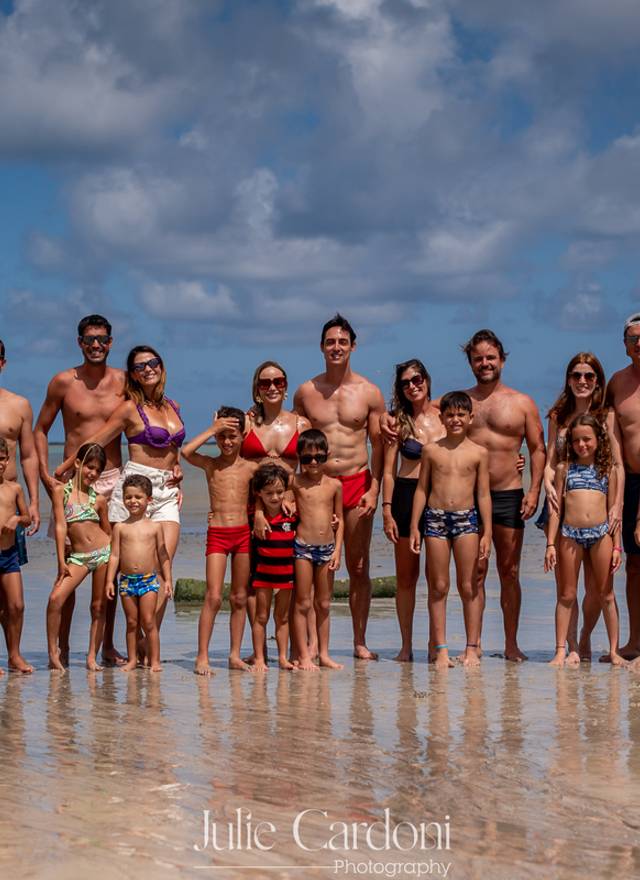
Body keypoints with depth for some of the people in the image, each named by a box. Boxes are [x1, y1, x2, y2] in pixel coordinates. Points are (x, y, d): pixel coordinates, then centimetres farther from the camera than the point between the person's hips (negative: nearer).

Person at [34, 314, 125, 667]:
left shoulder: (123, 381, 6)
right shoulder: (63, 382, 1)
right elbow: (40, 429, 7)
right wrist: (45, 475, -4)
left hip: (113, 480, 2)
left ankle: (108, 647, 12)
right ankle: (62, 647, 5)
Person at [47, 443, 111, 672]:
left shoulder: (98, 499, 6)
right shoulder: (61, 490, 0)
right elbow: (60, 526, -4)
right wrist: (61, 561, -8)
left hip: (103, 553, 2)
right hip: (77, 556, -2)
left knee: (98, 606, 3)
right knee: (56, 599, -17)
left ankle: (92, 657, 10)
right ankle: (53, 654, -9)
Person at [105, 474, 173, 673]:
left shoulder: (155, 527, 4)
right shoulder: (120, 527, 5)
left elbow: (163, 555, 8)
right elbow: (115, 555, 5)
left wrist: (167, 580, 3)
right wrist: (110, 580, -1)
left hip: (149, 580, -1)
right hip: (126, 580, 1)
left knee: (149, 622, -4)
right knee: (131, 622, 7)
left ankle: (154, 660, 1)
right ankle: (132, 660, 14)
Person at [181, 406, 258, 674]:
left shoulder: (251, 467, 7)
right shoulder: (210, 465, 3)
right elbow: (186, 452, -16)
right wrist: (212, 429, -11)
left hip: (243, 534, 2)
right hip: (217, 534, -2)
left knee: (239, 598, 7)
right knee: (213, 597, -10)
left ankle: (235, 655, 15)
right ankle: (202, 656, -6)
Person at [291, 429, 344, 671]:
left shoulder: (335, 485, 5)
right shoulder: (295, 483, -3)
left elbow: (339, 520, 8)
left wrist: (337, 550, 2)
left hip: (327, 548, 3)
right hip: (303, 546, -3)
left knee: (323, 604, 10)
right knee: (302, 603, 0)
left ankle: (324, 653, 17)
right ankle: (304, 655, 3)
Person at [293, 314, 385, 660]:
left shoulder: (369, 393, 3)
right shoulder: (306, 392, 5)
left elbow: (378, 444, 5)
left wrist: (374, 489, -5)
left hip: (357, 483, 0)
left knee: (359, 568, 5)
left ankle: (360, 642, 13)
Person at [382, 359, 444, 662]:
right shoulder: (398, 421, 3)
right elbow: (389, 470, 2)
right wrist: (387, 510, -6)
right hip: (407, 495, 0)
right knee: (406, 575, 4)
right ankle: (406, 645, 11)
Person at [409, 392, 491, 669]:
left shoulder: (479, 453, 5)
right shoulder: (431, 450, 7)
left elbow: (483, 494, 5)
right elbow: (422, 489, 9)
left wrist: (487, 532, 1)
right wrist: (414, 526, 4)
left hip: (466, 519, -1)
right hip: (435, 518, 1)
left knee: (469, 586, 1)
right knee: (438, 587, 2)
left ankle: (472, 648, 7)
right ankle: (441, 649, 6)